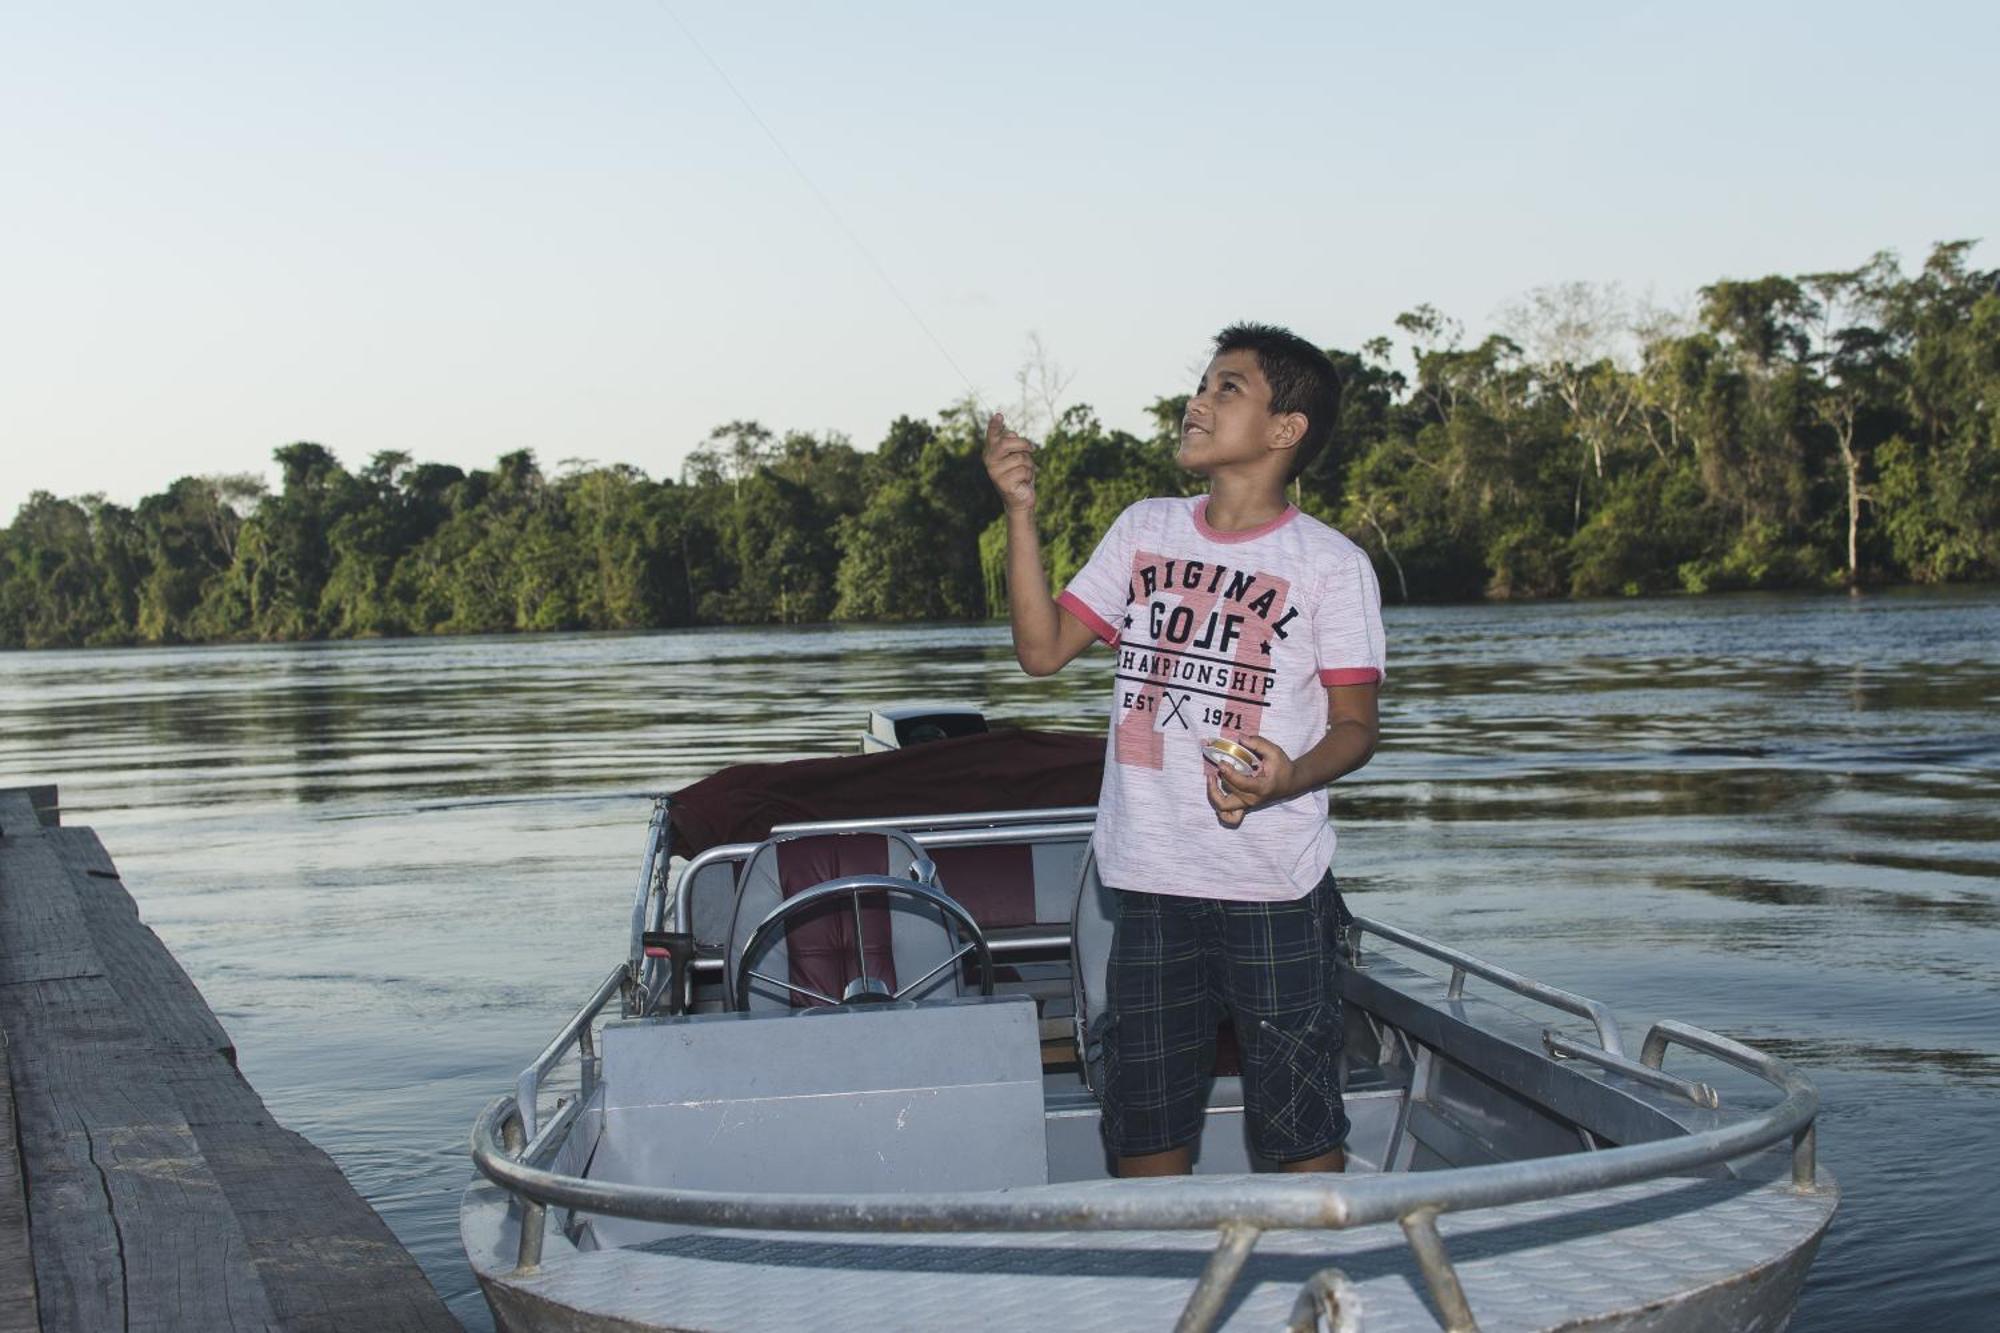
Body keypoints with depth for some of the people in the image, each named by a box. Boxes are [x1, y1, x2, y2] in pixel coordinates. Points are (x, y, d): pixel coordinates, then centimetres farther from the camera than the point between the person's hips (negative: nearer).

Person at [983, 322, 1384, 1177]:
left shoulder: (1332, 566, -3)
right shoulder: (1143, 531, 10)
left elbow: (1356, 723, -3)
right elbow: (1042, 650, 6)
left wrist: (1292, 776, -24)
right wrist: (1020, 513, -1)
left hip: (1275, 890, -4)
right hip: (1152, 886, 4)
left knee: (1300, 1128, 2)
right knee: (1143, 1127, 12)